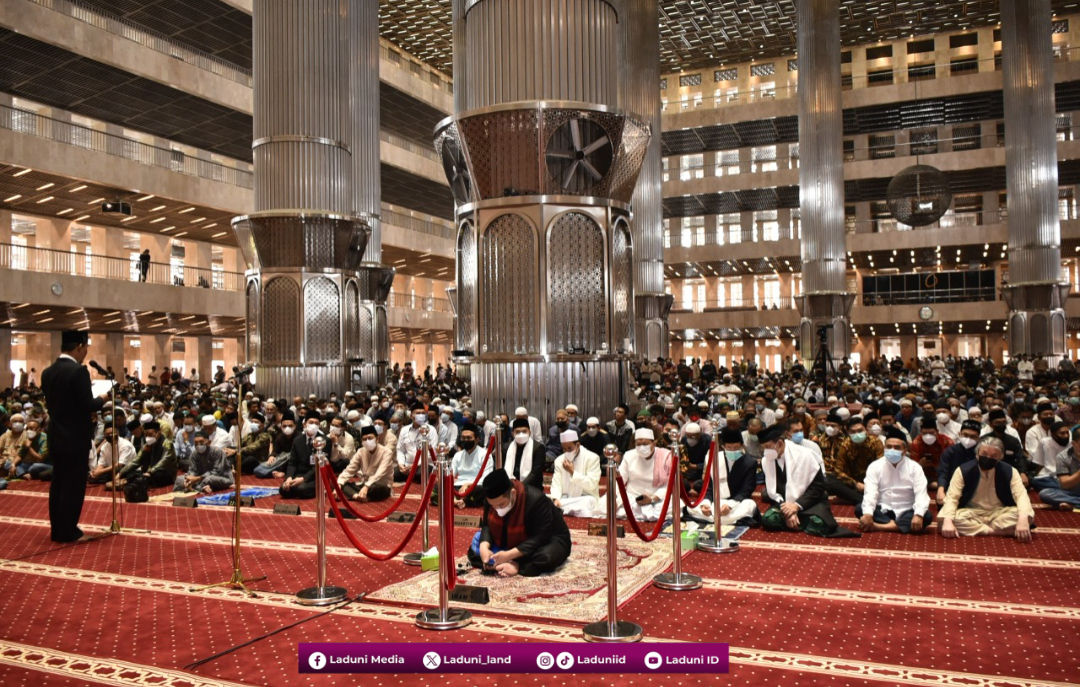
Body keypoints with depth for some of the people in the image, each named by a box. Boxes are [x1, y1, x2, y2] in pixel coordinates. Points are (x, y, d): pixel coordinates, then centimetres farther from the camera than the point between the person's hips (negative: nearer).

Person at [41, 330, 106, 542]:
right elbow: (87, 406, -20)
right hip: (76, 438, -8)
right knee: (73, 485, 0)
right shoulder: (78, 371, -19)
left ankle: (57, 530, 20)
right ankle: (68, 531, 5)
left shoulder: (47, 372, 6)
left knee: (58, 483, 13)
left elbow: (50, 403, 13)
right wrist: (101, 399, -1)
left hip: (57, 437, 8)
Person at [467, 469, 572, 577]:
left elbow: (540, 537, -33)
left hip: (548, 540, -6)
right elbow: (487, 525, -8)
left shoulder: (536, 500, -34)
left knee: (546, 557, -40)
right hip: (513, 543, 6)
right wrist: (484, 547, -29)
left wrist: (509, 555, -39)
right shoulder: (493, 499, -16)